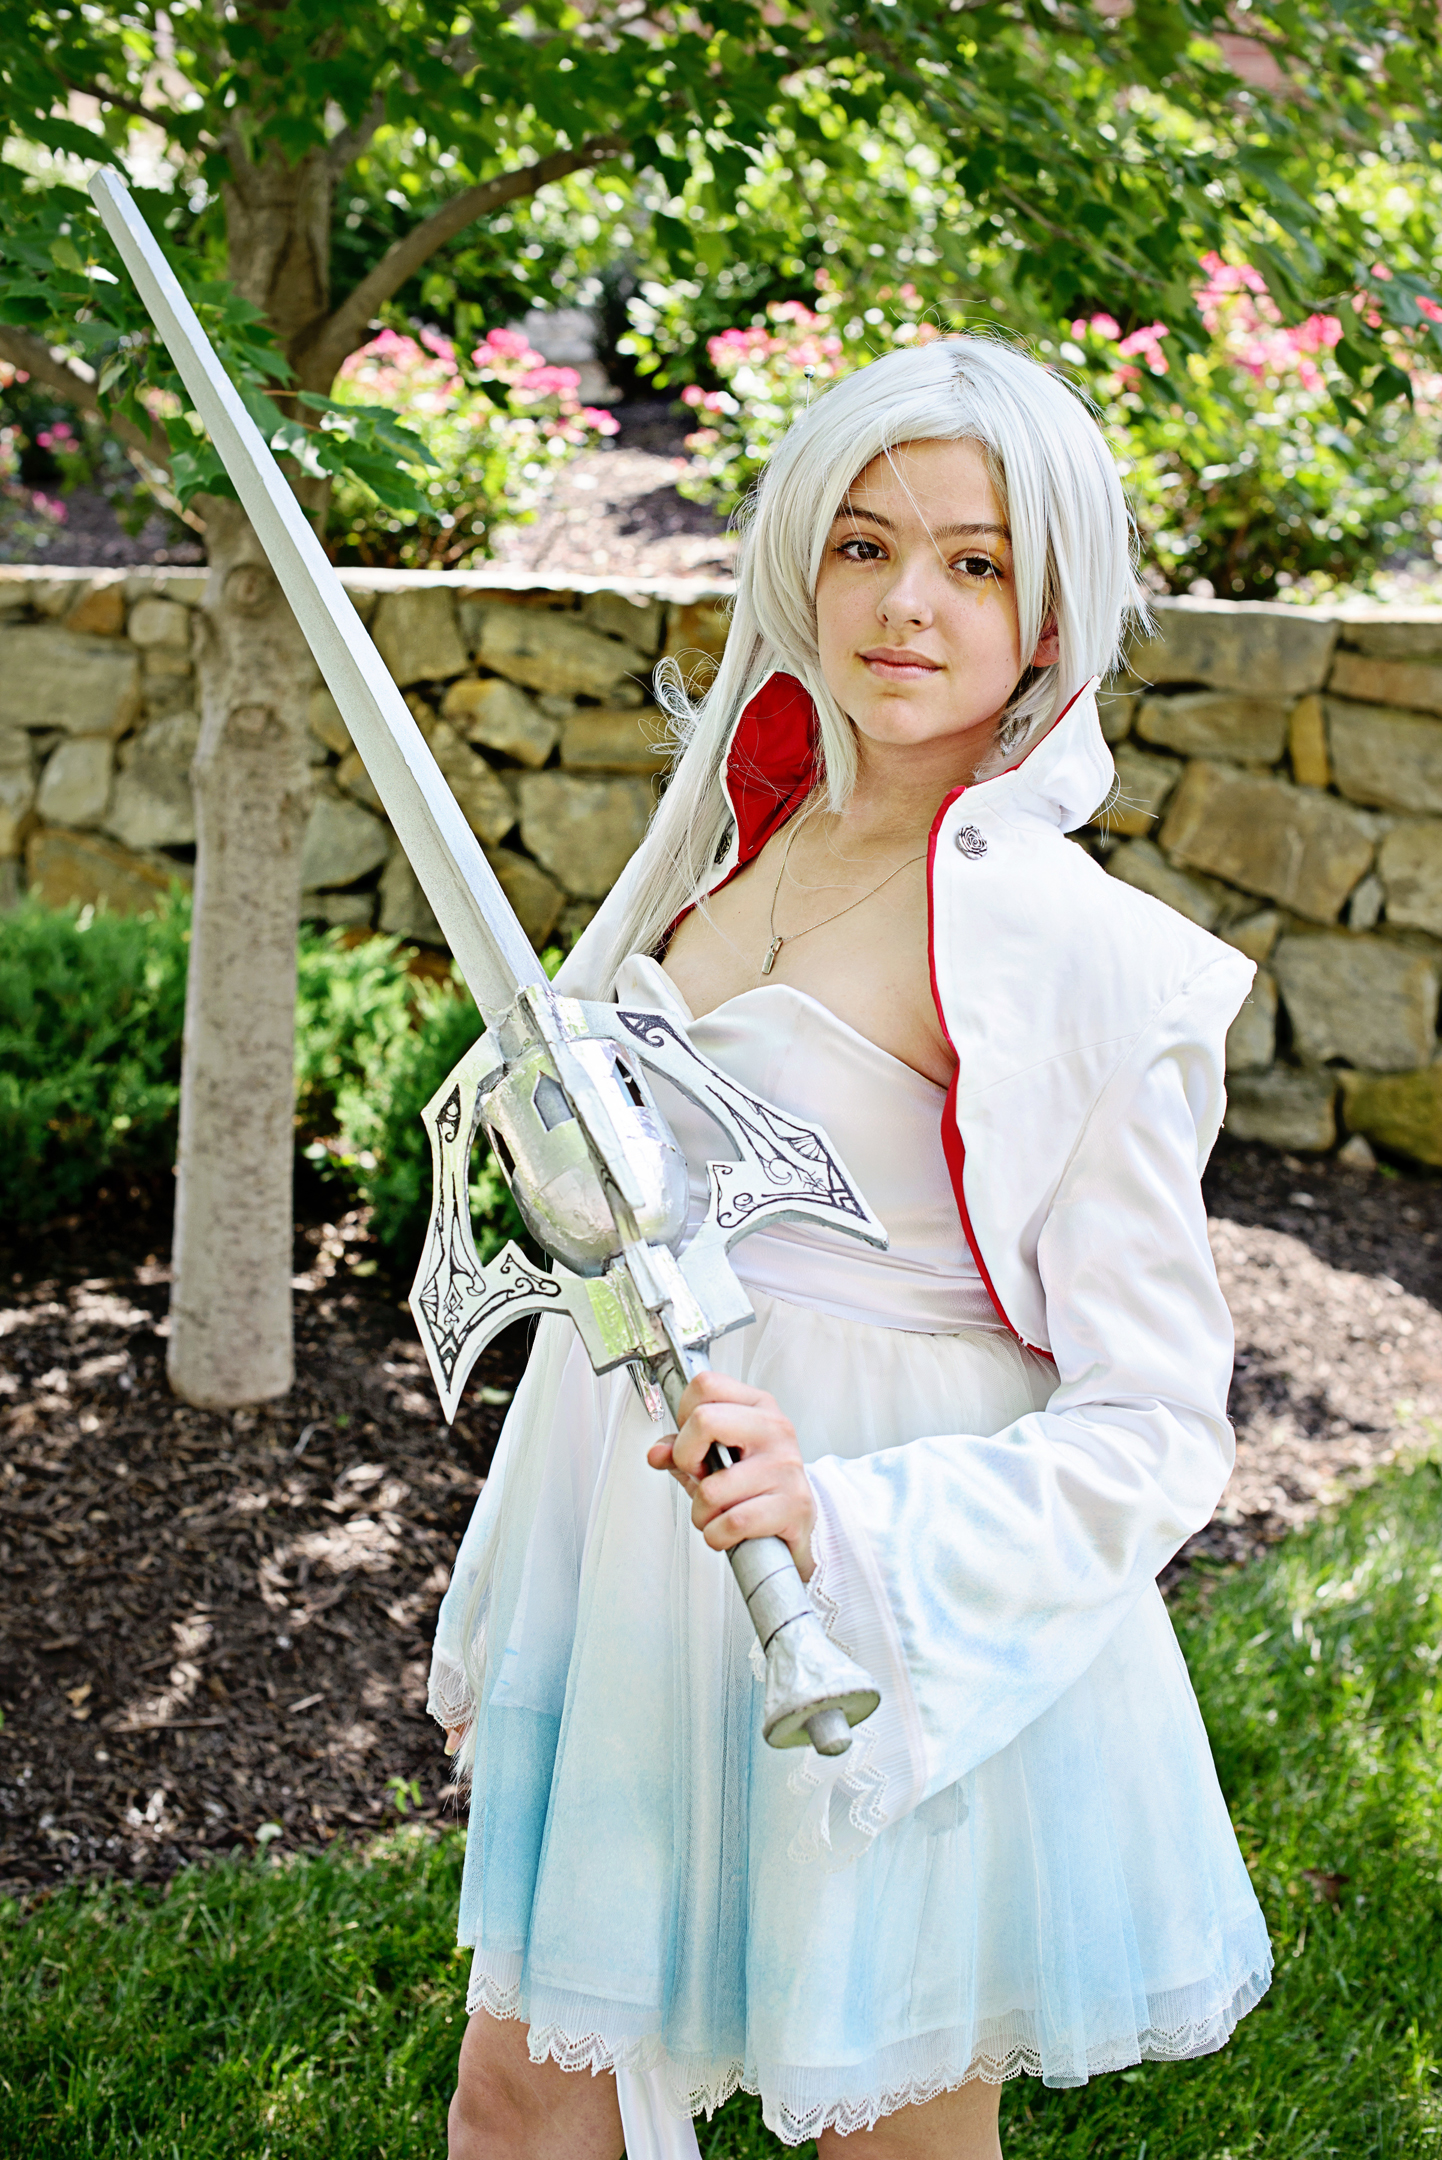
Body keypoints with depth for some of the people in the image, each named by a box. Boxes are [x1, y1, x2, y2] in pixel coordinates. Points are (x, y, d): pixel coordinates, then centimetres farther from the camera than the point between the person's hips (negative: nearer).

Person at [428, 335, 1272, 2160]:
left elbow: (1151, 1426, -15)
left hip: (884, 1626, -6)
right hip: (640, 1563, 7)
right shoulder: (753, 834, 5)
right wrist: (514, 1606, 19)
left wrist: (850, 1525, -30)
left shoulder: (1063, 948, -17)